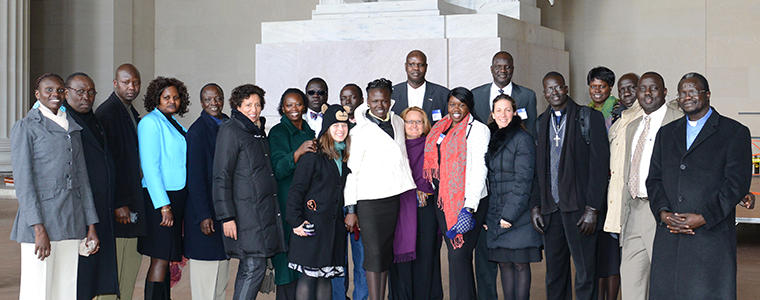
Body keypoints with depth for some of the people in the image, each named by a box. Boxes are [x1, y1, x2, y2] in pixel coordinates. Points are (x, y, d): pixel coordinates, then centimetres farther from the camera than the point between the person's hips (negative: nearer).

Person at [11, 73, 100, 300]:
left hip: (71, 221, 6)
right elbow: (23, 180, -9)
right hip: (40, 219, -6)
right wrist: (39, 229, -18)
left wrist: (91, 225, 11)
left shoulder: (73, 128, 16)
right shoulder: (25, 127, -2)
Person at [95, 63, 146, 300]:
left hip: (133, 203, 9)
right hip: (118, 204, -9)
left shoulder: (132, 114, 17)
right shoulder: (106, 113, -11)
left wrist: (137, 202, 17)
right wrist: (118, 204, -19)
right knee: (113, 269, -6)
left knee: (133, 262, 12)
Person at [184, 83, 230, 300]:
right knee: (205, 270, -5)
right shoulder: (198, 130, -11)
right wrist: (203, 215, -19)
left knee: (221, 271, 12)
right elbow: (195, 176, -15)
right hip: (205, 211, -8)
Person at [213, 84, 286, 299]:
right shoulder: (230, 131, -8)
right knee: (255, 268, -12)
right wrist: (227, 217, -17)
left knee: (248, 269, 10)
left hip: (263, 212, 9)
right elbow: (221, 177, -12)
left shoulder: (258, 131, 18)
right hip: (246, 213, -9)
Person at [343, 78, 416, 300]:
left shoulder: (398, 123, 11)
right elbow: (350, 172, -6)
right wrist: (350, 210, -9)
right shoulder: (359, 132, -6)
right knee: (374, 254, -9)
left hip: (393, 197, 5)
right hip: (368, 200, -5)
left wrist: (412, 188, 22)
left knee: (386, 252, 7)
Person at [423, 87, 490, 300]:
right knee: (454, 255, 9)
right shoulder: (441, 129, 15)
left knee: (459, 255, -10)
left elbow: (479, 170, -13)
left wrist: (469, 207, -19)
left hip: (467, 201, -7)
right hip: (443, 200, 7)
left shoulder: (477, 130, -6)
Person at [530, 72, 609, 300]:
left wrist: (592, 209, -13)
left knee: (585, 273, -4)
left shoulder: (589, 118, -1)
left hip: (579, 207, -5)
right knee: (554, 276, 10)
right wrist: (535, 206, 6)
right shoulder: (541, 123, 13)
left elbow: (599, 165, -6)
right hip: (550, 209, 5)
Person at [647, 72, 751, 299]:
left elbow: (737, 183, -6)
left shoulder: (735, 133, 3)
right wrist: (663, 213, -6)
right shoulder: (666, 133, 19)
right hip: (668, 237, 4)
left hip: (712, 235, -4)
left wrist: (703, 218, -14)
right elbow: (654, 179, 13)